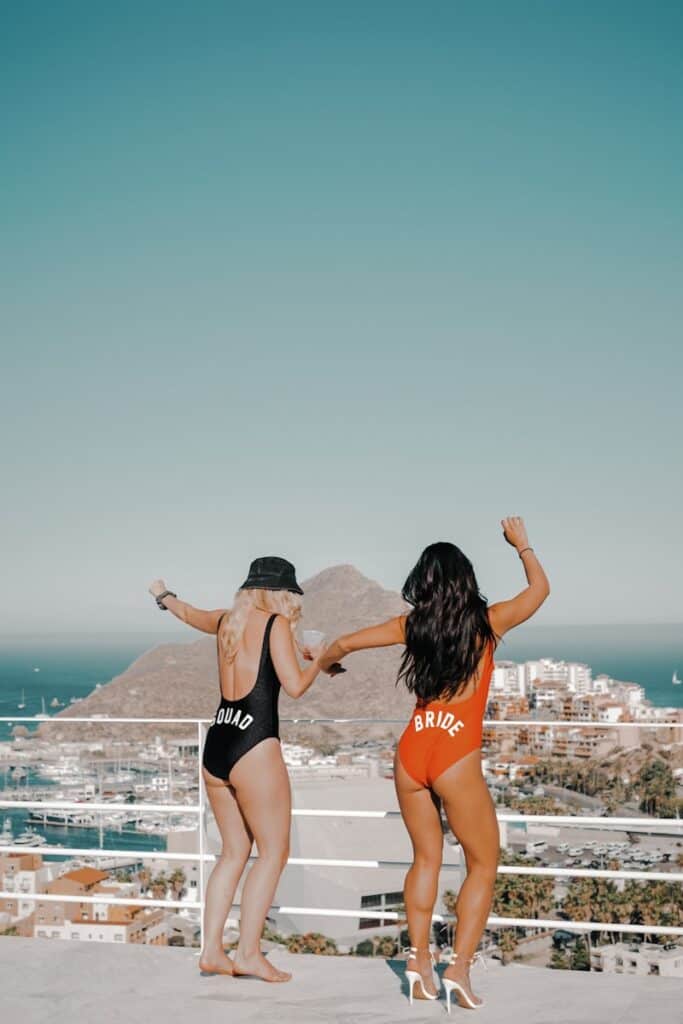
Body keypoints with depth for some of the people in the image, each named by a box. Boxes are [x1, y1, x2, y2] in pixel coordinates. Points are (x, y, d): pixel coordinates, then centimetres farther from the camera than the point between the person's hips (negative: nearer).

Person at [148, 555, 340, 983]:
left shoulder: (227, 620, 15)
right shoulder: (276, 623, -4)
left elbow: (189, 613, 36)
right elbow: (294, 685, -11)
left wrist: (164, 595, 57)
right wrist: (318, 660, 9)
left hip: (215, 748, 7)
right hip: (254, 748, -7)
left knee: (235, 852, 17)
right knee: (274, 852, 2)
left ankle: (212, 950, 16)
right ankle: (248, 952, -1)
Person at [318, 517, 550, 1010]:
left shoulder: (412, 624, 5)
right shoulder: (487, 621, -1)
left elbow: (345, 643, 15)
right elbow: (540, 588, 17)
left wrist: (325, 663, 37)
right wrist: (522, 544, 32)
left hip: (411, 751, 4)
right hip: (458, 757, -4)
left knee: (427, 857, 20)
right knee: (484, 864, 10)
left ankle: (419, 959, 18)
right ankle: (459, 967, 2)